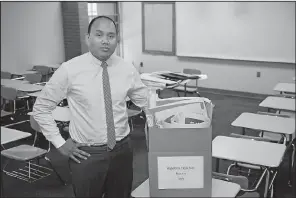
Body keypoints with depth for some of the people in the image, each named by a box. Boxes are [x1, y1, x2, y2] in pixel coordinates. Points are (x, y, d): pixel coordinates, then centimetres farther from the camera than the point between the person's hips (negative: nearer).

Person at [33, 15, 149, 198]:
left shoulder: (128, 69, -4)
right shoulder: (70, 69, -12)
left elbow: (147, 103, 10)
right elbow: (41, 108, -4)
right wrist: (59, 142, -6)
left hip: (122, 150, 3)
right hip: (85, 153, -3)